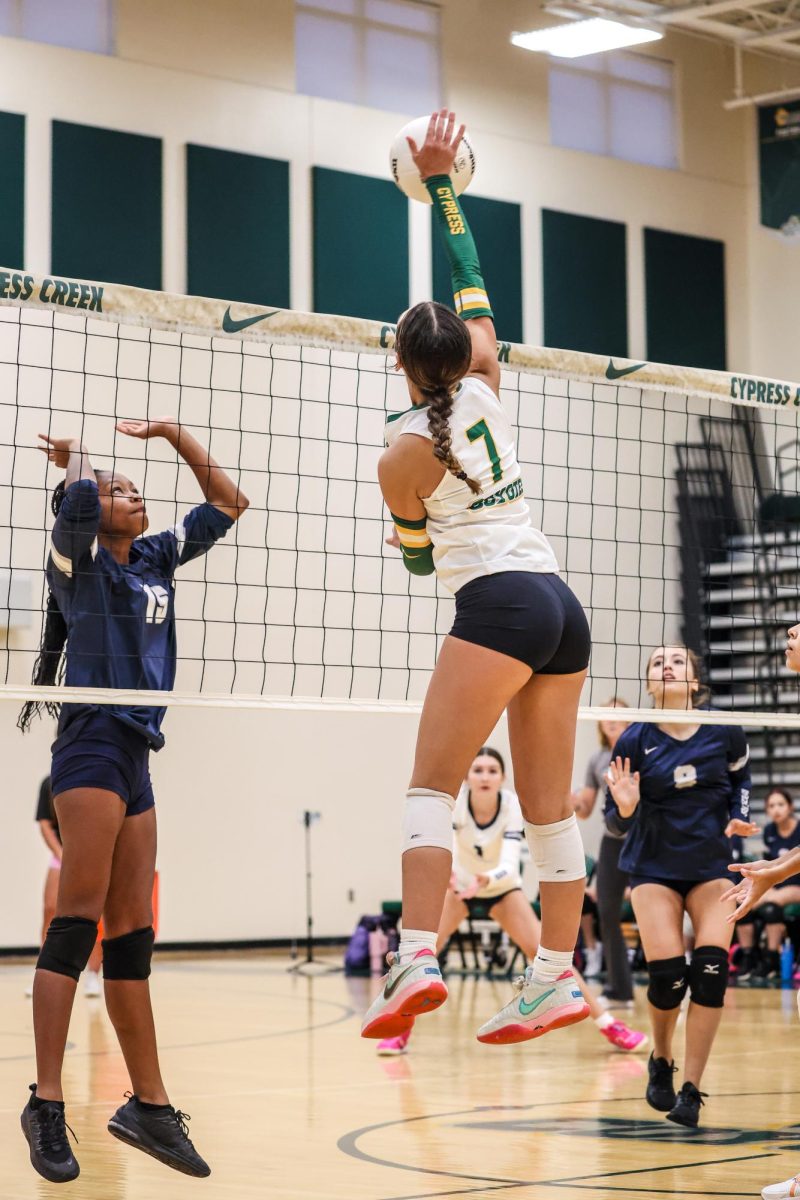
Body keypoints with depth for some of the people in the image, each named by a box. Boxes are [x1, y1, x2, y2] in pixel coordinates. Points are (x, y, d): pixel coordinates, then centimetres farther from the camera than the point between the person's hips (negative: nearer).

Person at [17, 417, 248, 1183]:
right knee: (77, 921, -14)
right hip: (91, 743, -7)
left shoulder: (155, 560, 19)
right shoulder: (76, 558, 0)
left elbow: (227, 503, 23)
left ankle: (149, 1104, 8)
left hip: (135, 754, 7)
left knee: (131, 936, 7)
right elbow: (77, 498, -20)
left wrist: (173, 435, 18)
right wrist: (74, 455, 1)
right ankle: (46, 1104, -15)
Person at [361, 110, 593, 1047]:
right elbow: (471, 279, 23)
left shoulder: (401, 454, 0)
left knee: (431, 786, -12)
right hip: (560, 602, 7)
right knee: (549, 806, 7)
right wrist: (440, 183, 26)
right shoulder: (484, 392, 11)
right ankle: (557, 978, 6)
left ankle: (416, 960, -28)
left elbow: (417, 557, 14)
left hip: (497, 606, -7)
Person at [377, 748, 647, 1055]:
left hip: (502, 887, -1)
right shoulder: (454, 802, -27)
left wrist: (487, 879, -57)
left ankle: (608, 1025, -7)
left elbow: (510, 865, -35)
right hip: (459, 884, 1)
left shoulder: (512, 806, -27)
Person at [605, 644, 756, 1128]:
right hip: (655, 868, -1)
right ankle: (661, 1061, 18)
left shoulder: (725, 732, -8)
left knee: (711, 969, -16)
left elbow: (741, 778, 14)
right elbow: (617, 821, -7)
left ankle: (692, 1089, -7)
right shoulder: (634, 741, -12)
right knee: (668, 975, -14)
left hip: (711, 865, 1)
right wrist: (625, 806, -29)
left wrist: (737, 818, -3)